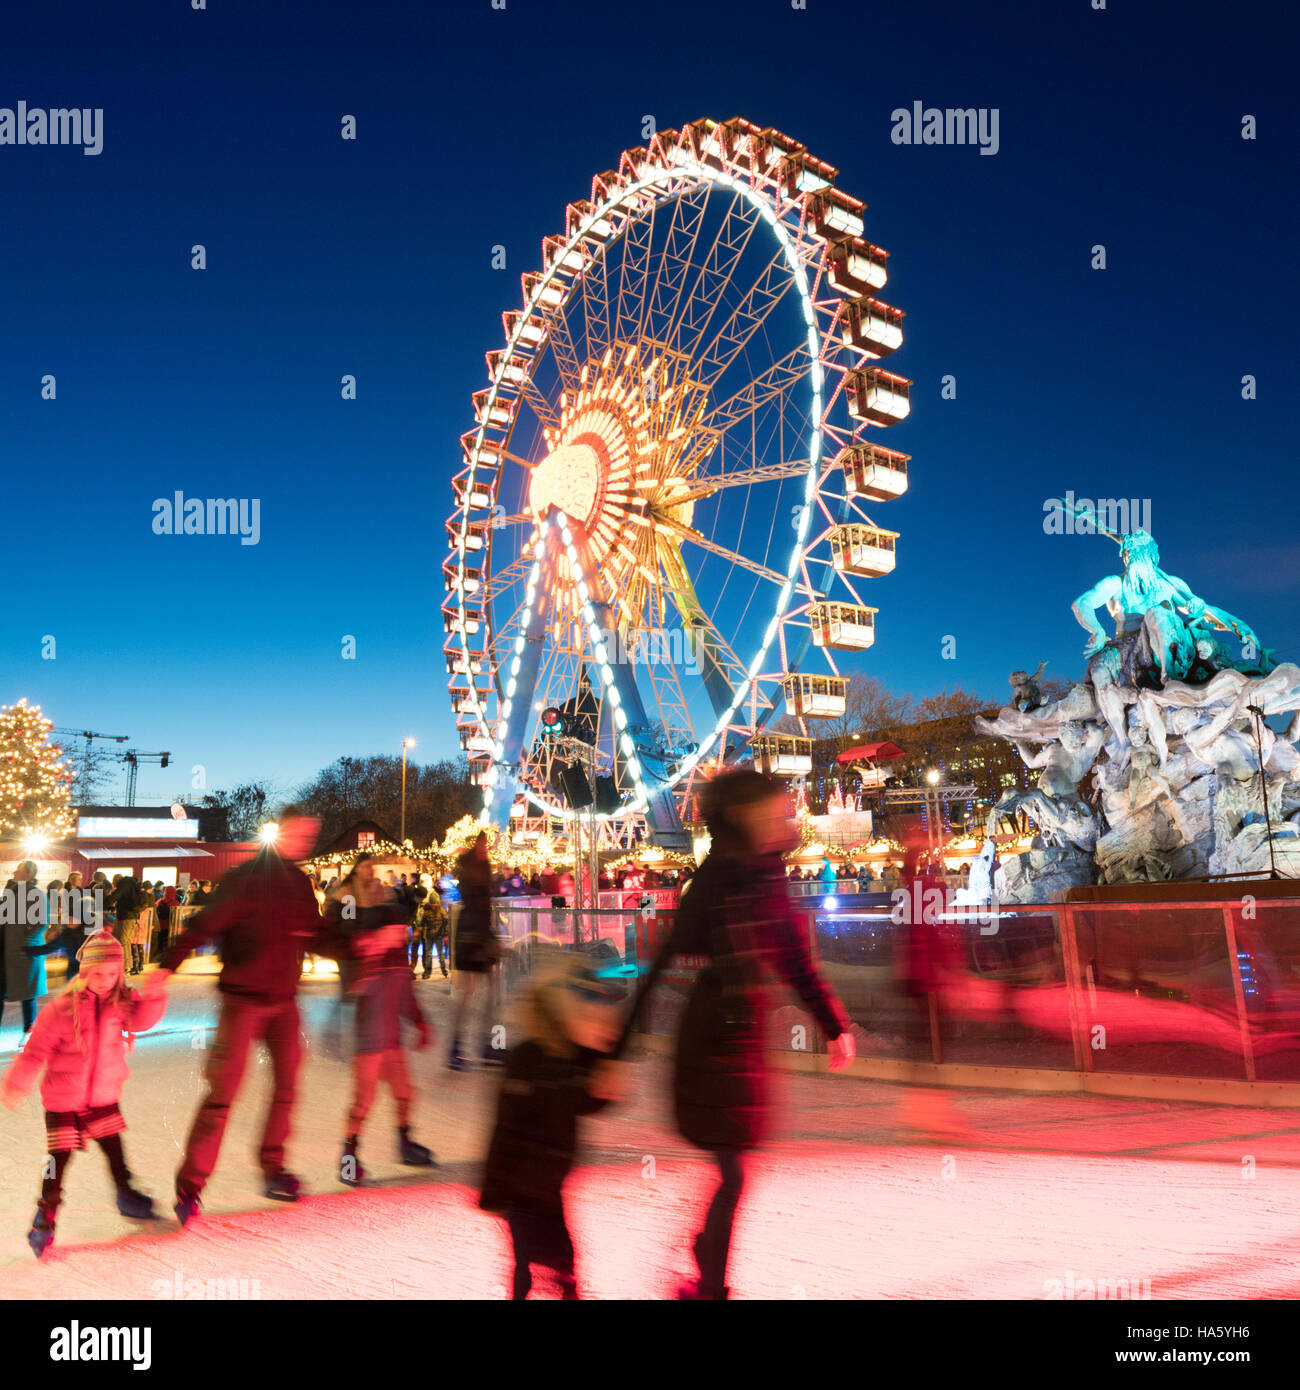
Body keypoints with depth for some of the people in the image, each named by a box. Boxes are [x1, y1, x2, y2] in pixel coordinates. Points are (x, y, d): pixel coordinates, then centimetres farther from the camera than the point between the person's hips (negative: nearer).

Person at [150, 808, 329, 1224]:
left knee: (287, 1085, 10)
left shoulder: (299, 883, 9)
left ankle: (273, 1168, 25)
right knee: (223, 1092, -7)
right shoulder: (245, 879, -11)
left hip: (283, 999, 6)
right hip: (242, 999, -6)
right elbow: (205, 924, -14)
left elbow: (314, 937, 14)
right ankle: (190, 1186, 4)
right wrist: (168, 967, -23)